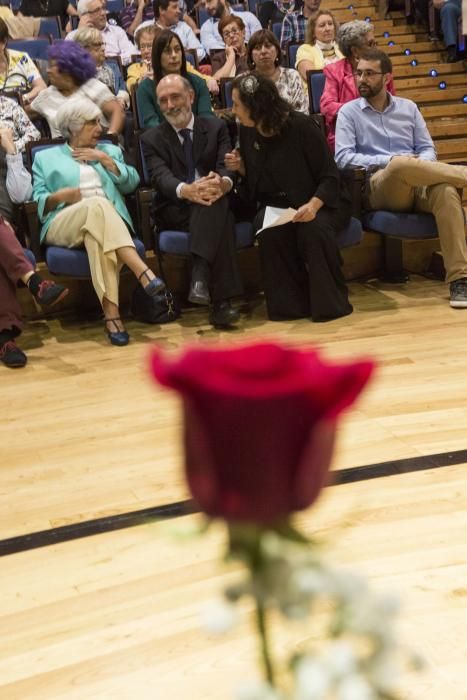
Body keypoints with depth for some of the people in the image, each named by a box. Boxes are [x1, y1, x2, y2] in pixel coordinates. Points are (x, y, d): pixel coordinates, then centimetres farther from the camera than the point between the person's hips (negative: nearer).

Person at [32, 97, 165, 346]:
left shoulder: (110, 150, 29)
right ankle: (143, 272, -52)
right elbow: (37, 201, 10)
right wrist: (59, 196, -9)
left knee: (96, 235, -38)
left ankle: (111, 311, -50)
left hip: (109, 222, 2)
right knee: (96, 205, -37)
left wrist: (106, 160, 4)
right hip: (63, 226, -2)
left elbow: (130, 184, 13)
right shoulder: (45, 158, 22)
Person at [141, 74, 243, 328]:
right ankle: (220, 301, -45)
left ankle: (200, 275, -47)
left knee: (215, 197, -37)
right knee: (219, 218, -35)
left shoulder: (216, 128, 14)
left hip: (214, 204, 1)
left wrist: (224, 182, -31)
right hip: (176, 211, -1)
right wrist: (186, 190, -33)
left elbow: (227, 166, -3)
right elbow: (162, 177, -9)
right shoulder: (151, 139, 11)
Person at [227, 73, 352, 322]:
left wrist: (314, 205, -33)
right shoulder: (247, 132, 0)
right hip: (276, 206, 4)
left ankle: (330, 302, -18)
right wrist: (240, 167, -7)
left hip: (319, 203, -4)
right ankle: (291, 303, -18)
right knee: (269, 230, -31)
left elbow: (330, 177, -14)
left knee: (313, 228, -37)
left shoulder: (301, 126, -16)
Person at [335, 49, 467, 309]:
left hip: (419, 185, 3)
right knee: (401, 165, -40)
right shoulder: (348, 112, 11)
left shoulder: (409, 107, 21)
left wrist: (420, 167, -10)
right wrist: (390, 161, -13)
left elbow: (428, 149, 16)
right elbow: (343, 158, -2)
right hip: (379, 187, -3)